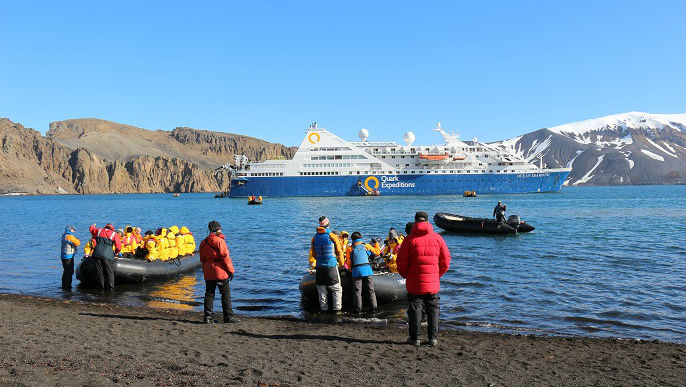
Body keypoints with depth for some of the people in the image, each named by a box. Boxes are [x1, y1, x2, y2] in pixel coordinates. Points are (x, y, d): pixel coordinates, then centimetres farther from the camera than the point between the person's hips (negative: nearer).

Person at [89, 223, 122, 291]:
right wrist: (116, 253, 25)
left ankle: (102, 287, 10)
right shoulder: (114, 234, 12)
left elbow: (91, 229, 40)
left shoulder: (98, 231, 19)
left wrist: (93, 225, 63)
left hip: (97, 253, 3)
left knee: (99, 272, 9)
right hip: (107, 255, -3)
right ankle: (110, 287, -8)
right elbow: (118, 246, 7)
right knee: (109, 272, 0)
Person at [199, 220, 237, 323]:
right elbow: (225, 257, -14)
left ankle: (207, 316, 7)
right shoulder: (219, 241, -12)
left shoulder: (203, 242, 11)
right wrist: (231, 271, -8)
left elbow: (202, 259, 17)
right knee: (226, 294, 1)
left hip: (208, 273, 6)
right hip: (220, 272, -6)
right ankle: (228, 317, 3)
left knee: (209, 294, 10)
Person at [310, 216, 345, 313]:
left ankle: (323, 308, 15)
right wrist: (341, 264, 9)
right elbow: (339, 251, -4)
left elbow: (313, 254, 10)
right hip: (331, 266, -3)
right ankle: (337, 308, 4)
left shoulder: (315, 237, 3)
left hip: (319, 267, 4)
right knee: (337, 289, 7)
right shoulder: (332, 236, -8)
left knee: (321, 289, 12)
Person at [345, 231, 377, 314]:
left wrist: (351, 271, 19)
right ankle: (373, 308, 10)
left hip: (356, 271, -1)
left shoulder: (350, 248, 7)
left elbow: (348, 262, 5)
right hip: (367, 270, 1)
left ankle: (357, 309, 3)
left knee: (357, 291, 4)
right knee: (370, 290, 9)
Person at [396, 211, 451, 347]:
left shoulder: (410, 239, -7)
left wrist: (405, 275, 11)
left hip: (414, 284, -2)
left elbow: (401, 261, -6)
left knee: (414, 310, 7)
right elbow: (446, 260, 4)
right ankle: (433, 338, 13)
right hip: (433, 284, 2)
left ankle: (414, 338, 12)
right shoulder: (437, 238, 1)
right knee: (433, 310, 12)